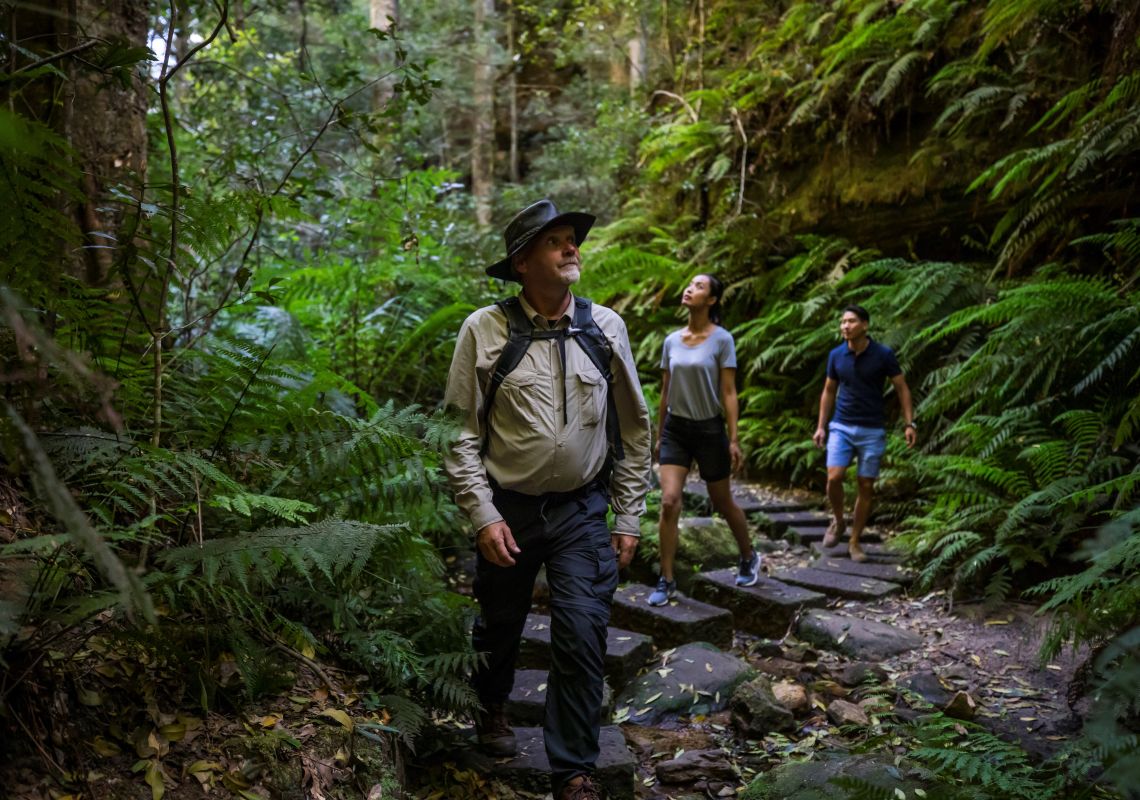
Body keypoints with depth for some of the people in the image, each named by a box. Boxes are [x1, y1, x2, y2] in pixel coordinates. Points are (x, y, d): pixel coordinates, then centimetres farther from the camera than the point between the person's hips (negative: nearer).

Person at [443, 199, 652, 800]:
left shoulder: (605, 326, -2)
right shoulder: (484, 330, -9)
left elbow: (633, 427, 4)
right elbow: (461, 432, -6)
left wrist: (628, 518, 4)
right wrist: (483, 517, -11)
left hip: (582, 511, 1)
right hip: (508, 511, -1)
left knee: (582, 640, -5)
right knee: (499, 627, 18)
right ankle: (491, 709, 50)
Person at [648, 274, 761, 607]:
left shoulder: (722, 339, -8)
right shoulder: (672, 341, 3)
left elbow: (728, 393, -10)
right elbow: (665, 391, 9)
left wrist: (734, 439, -12)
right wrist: (659, 435, 12)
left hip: (709, 429, -3)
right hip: (675, 429, 3)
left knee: (723, 504, 12)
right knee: (669, 502, -11)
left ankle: (749, 557, 38)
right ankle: (666, 580, -1)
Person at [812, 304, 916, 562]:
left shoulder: (883, 354, -7)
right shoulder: (836, 355, 0)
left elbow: (902, 388, 0)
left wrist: (910, 423, -8)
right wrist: (821, 426, 8)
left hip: (873, 431, -1)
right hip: (841, 427, 1)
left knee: (866, 487, 2)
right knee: (834, 477, -15)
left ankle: (854, 542, 14)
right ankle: (838, 521, 13)